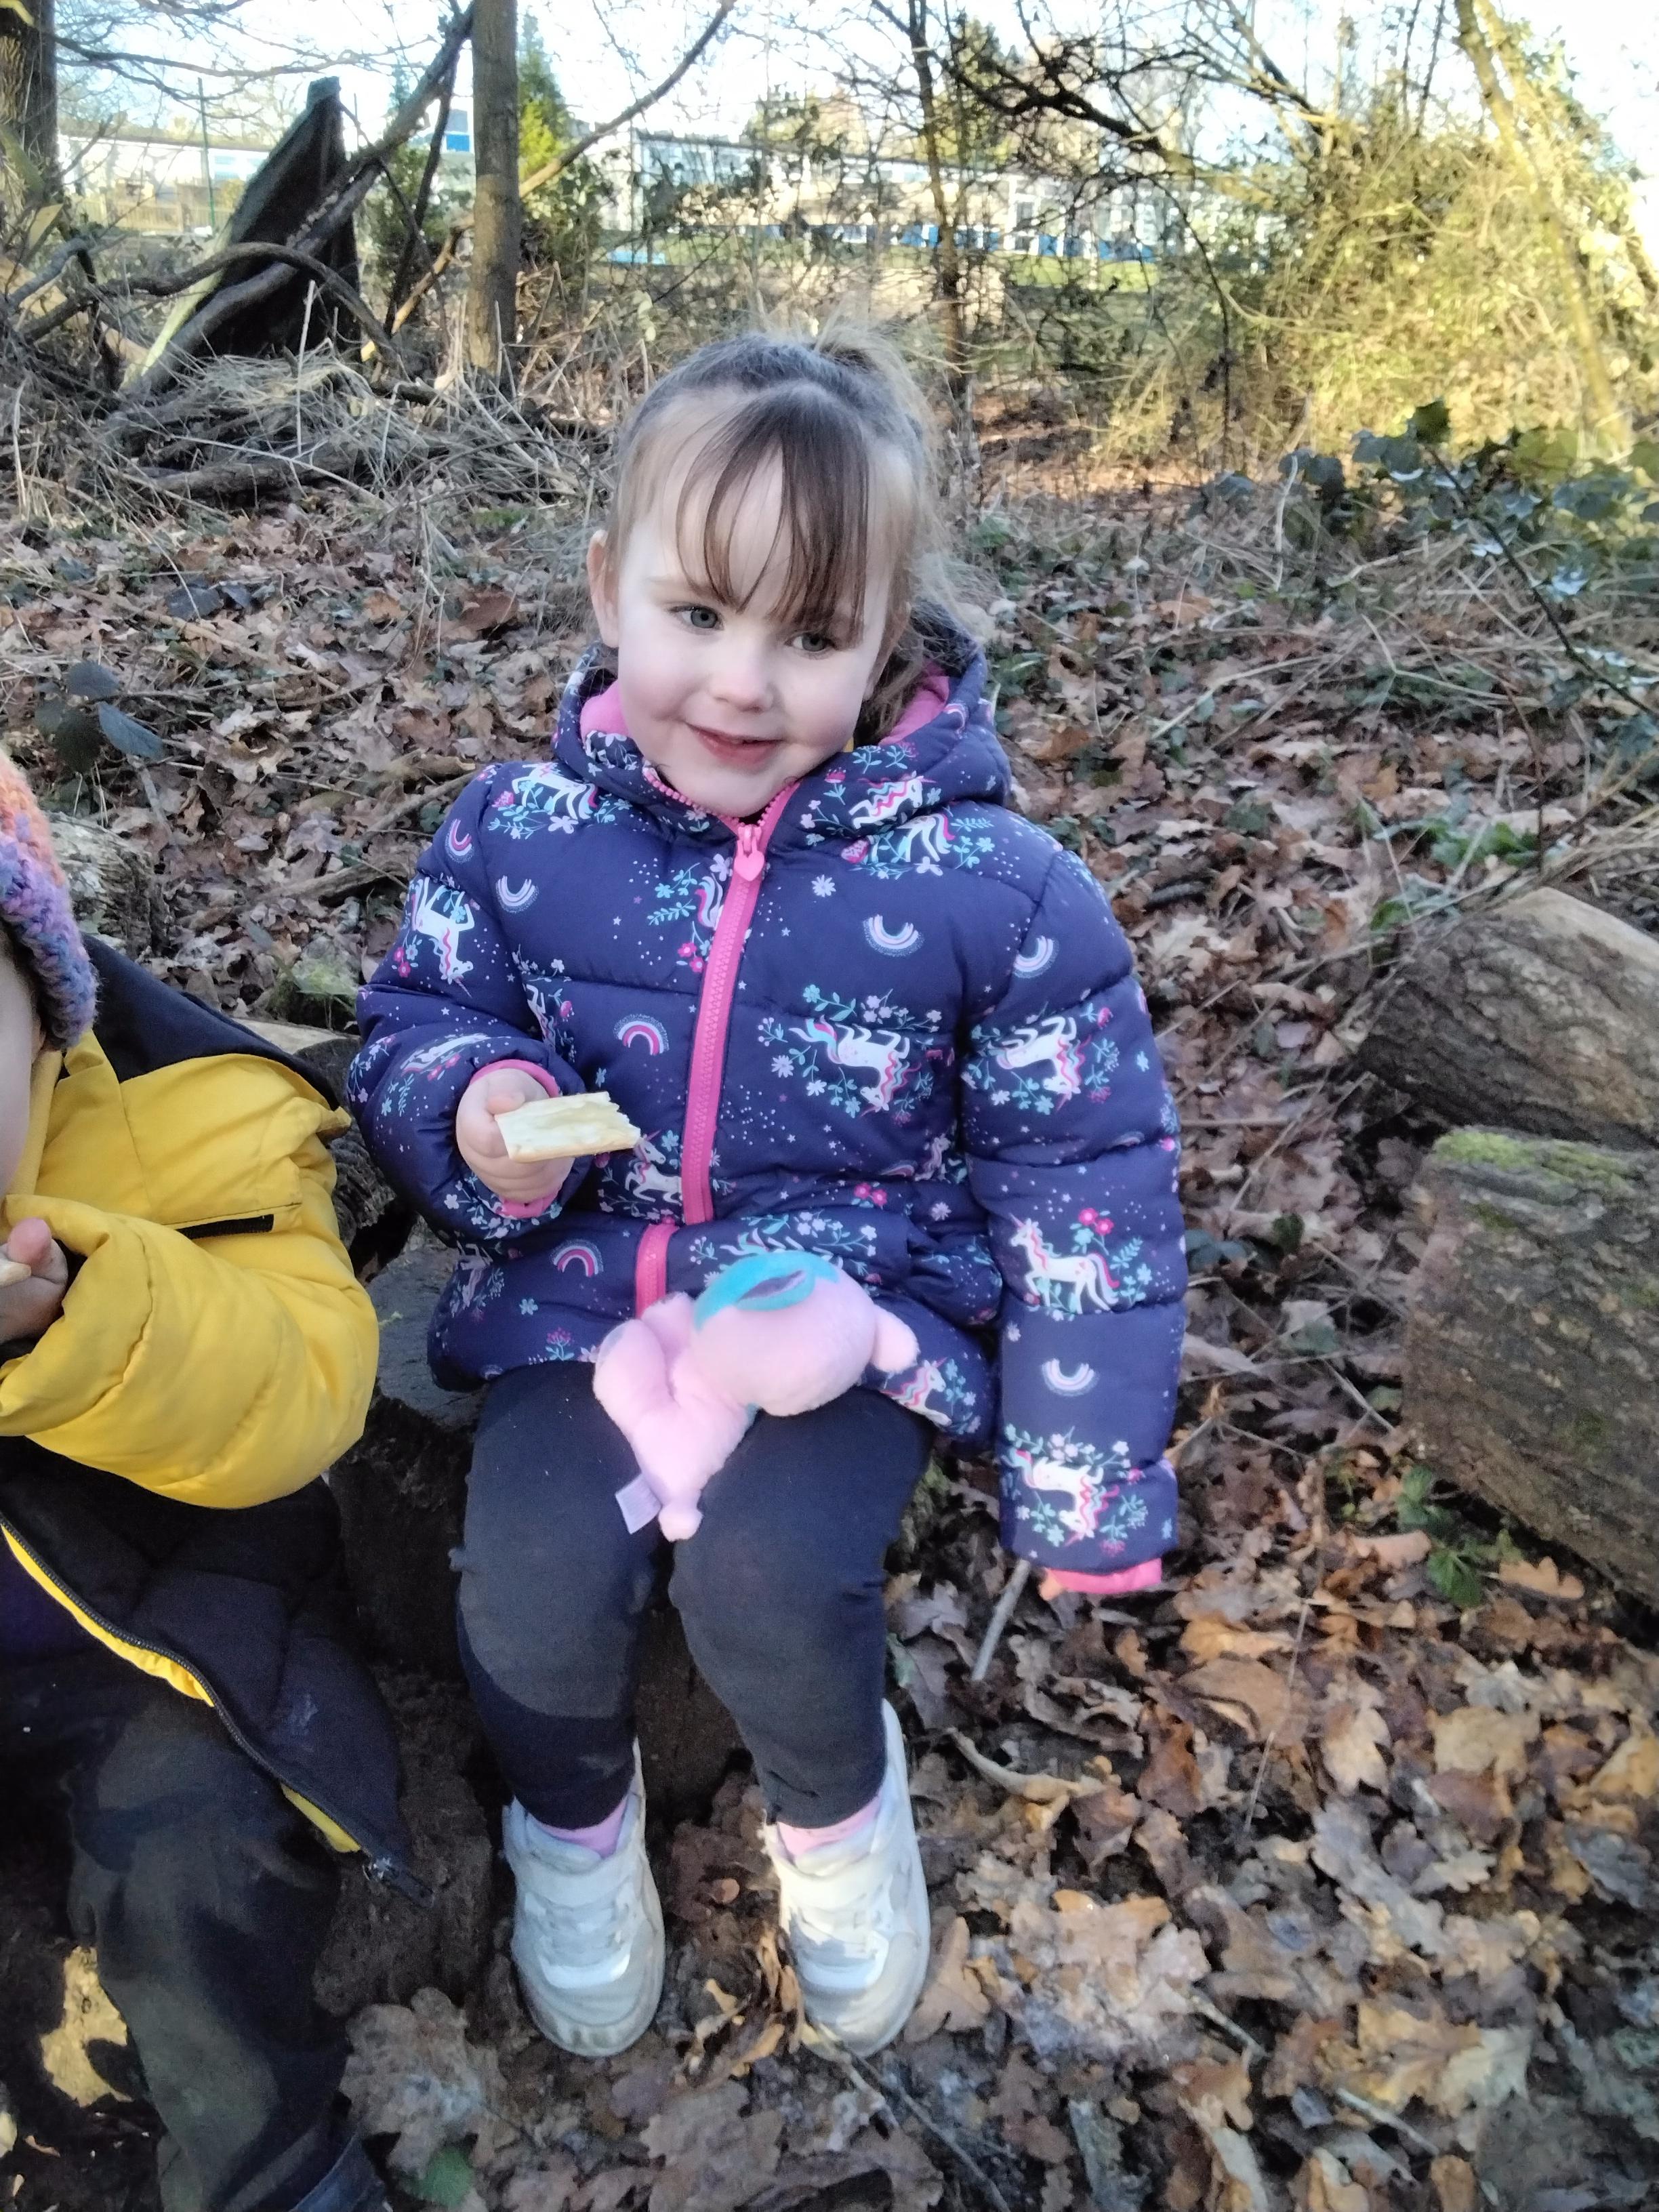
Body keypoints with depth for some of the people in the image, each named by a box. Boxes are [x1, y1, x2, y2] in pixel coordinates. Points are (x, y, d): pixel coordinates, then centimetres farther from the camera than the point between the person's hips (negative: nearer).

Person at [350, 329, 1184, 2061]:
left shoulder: (992, 886, -11)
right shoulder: (518, 830, -4)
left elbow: (1085, 1182, -4)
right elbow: (413, 1027, 10)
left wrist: (1085, 1483, -3)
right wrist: (471, 1108, -17)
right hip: (582, 1286, 3)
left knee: (764, 1576, -25)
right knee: (534, 1578, -19)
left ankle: (836, 1806, 15)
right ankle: (571, 1815, 20)